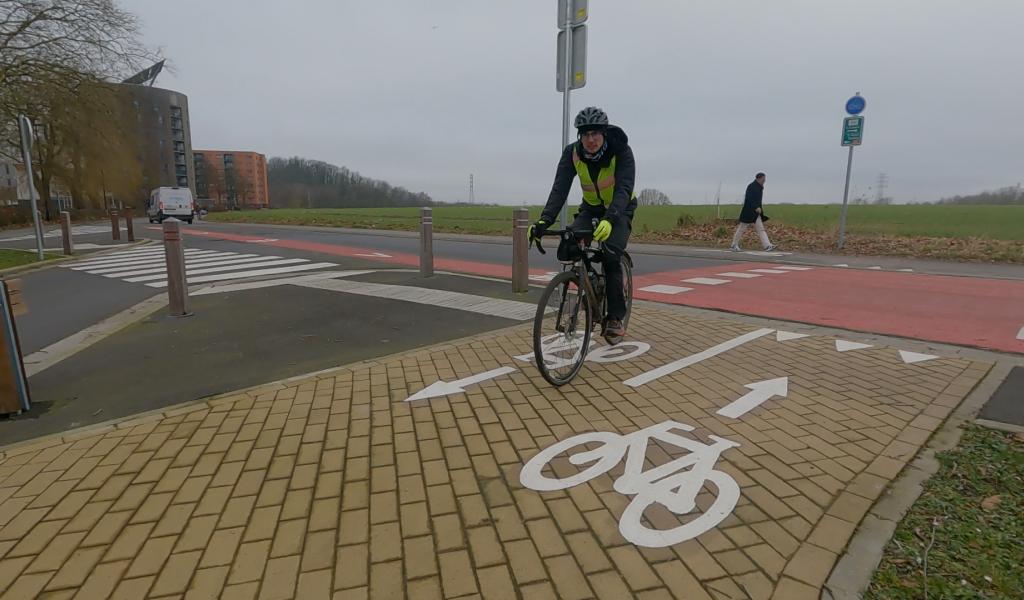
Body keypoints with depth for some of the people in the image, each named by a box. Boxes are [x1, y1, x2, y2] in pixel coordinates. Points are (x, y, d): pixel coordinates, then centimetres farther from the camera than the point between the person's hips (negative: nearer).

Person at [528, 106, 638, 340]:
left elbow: (624, 188, -40)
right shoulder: (572, 152, -20)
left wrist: (609, 219, -59)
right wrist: (544, 221, -44)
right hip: (591, 207, 3)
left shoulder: (621, 151, -28)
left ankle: (615, 318, -11)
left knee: (611, 256, -24)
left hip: (620, 208, -3)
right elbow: (559, 189, -28)